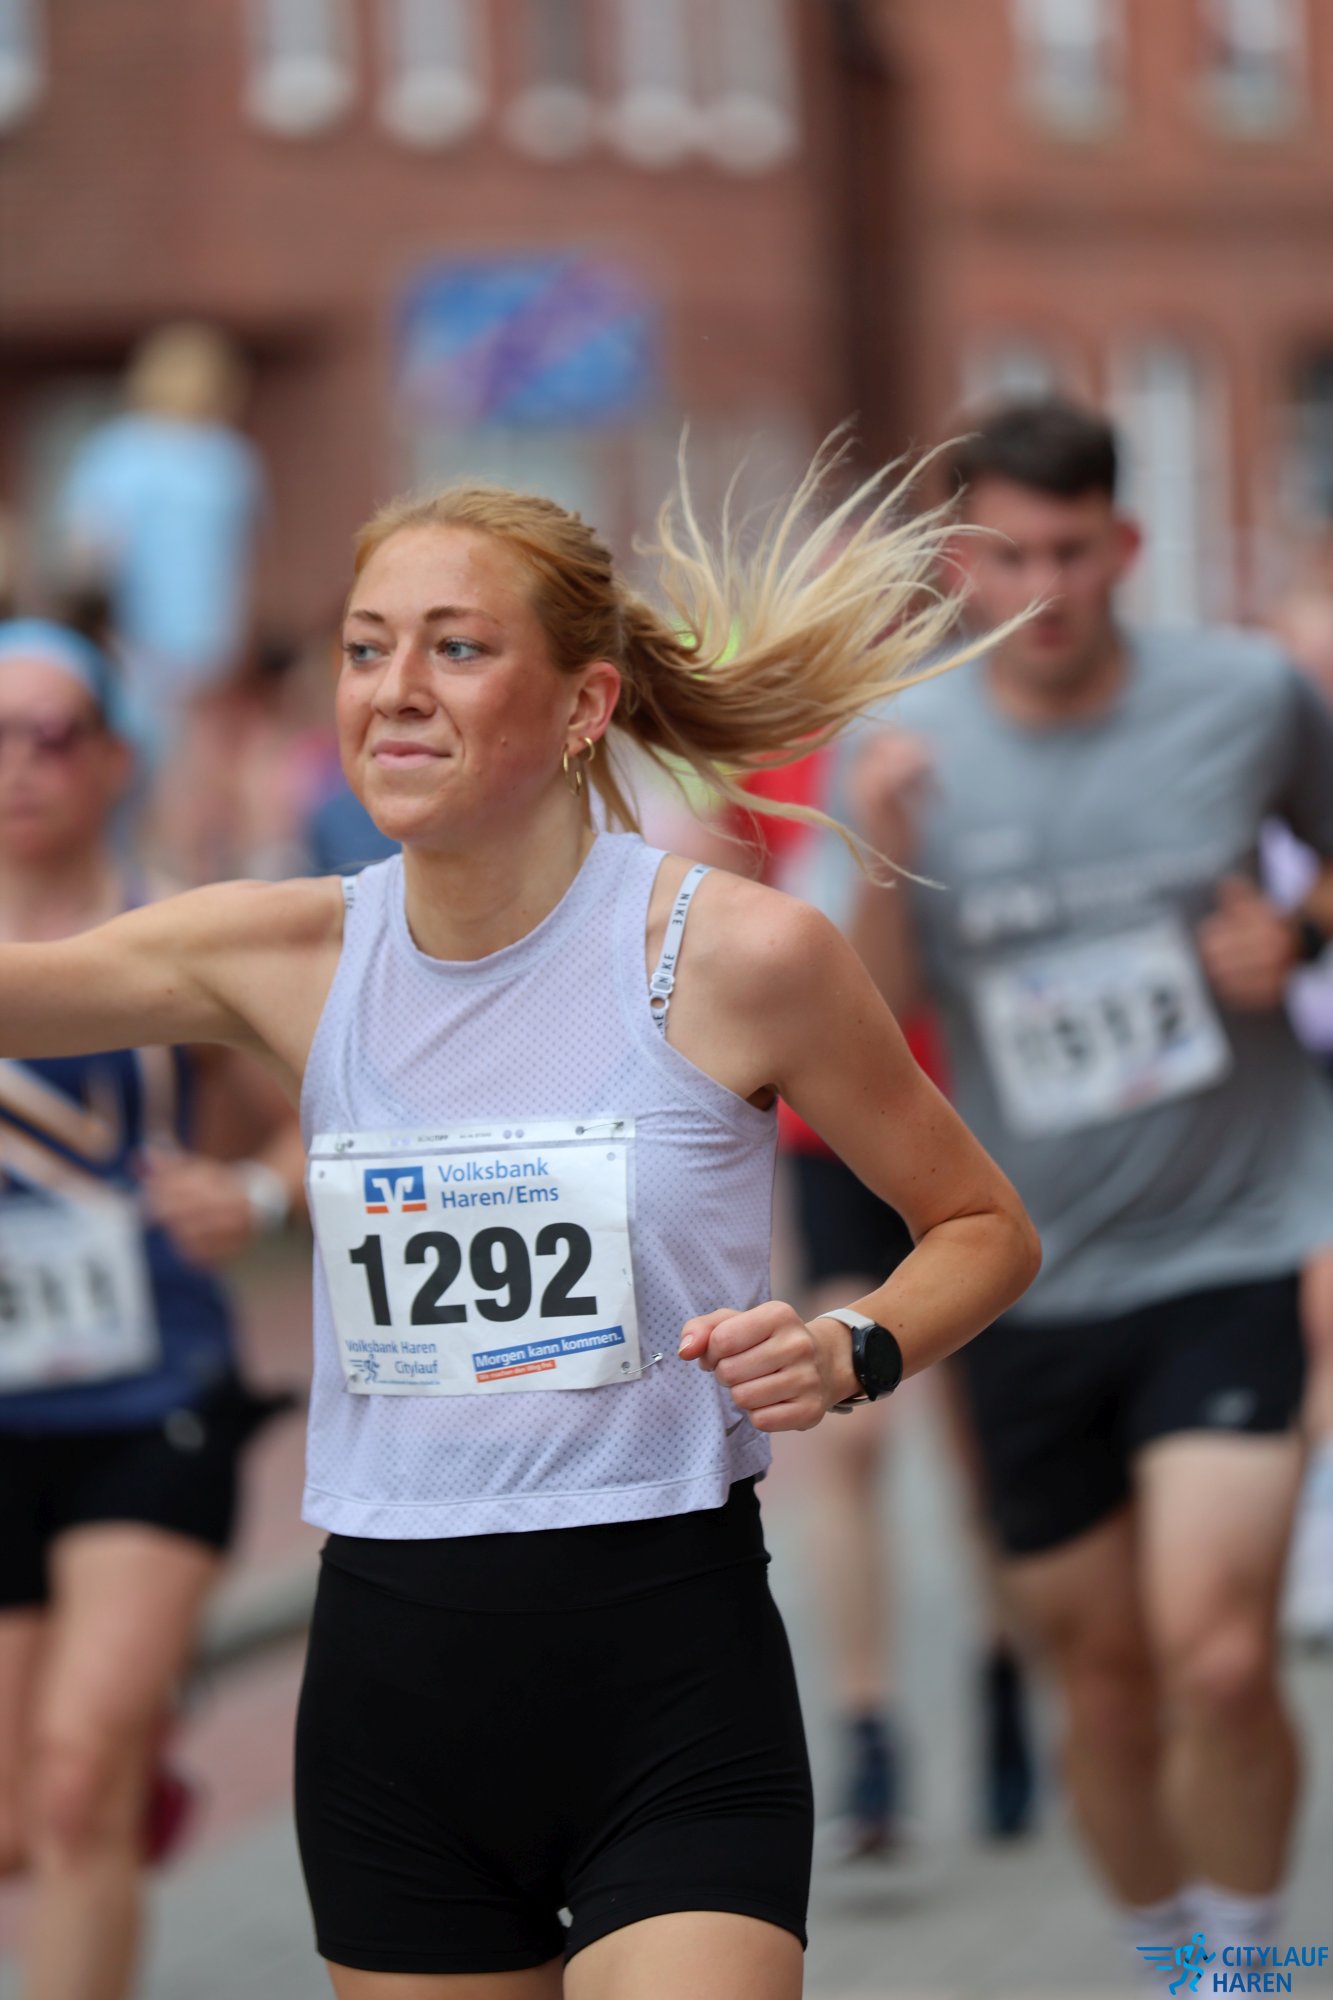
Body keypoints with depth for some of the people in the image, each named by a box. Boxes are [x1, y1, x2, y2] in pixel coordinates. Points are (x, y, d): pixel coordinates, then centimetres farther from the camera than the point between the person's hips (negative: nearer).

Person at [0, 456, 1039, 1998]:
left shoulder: (733, 954, -6)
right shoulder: (292, 955, 2)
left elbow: (983, 1226, 6)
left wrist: (848, 1354, -12)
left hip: (669, 1666, -4)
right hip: (391, 1681, 4)